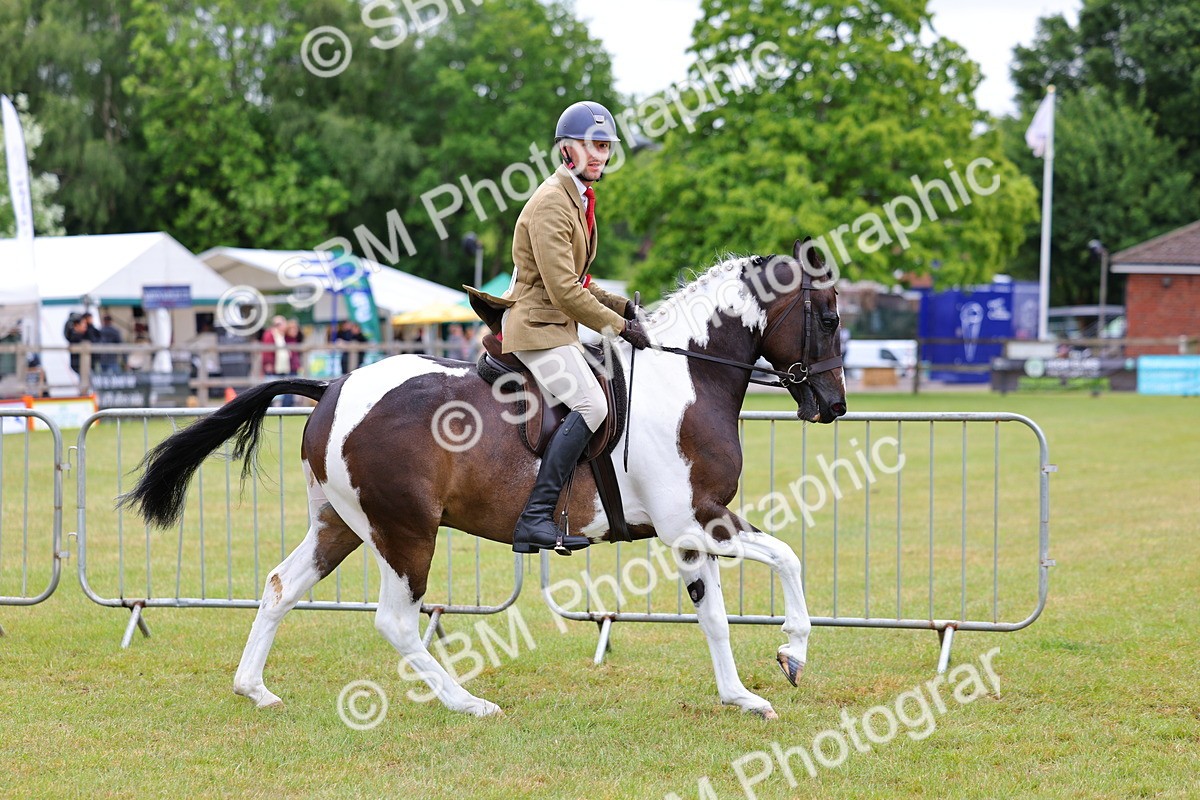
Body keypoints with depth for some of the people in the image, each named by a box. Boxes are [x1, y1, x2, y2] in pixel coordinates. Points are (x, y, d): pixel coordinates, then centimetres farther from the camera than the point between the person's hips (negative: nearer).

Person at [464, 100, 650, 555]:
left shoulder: (580, 199, 16)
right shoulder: (551, 203, -16)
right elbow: (563, 289, -21)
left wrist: (620, 306, 11)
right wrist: (618, 326, -15)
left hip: (559, 327, 10)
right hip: (536, 325, -10)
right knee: (590, 403, -24)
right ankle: (536, 517, -27)